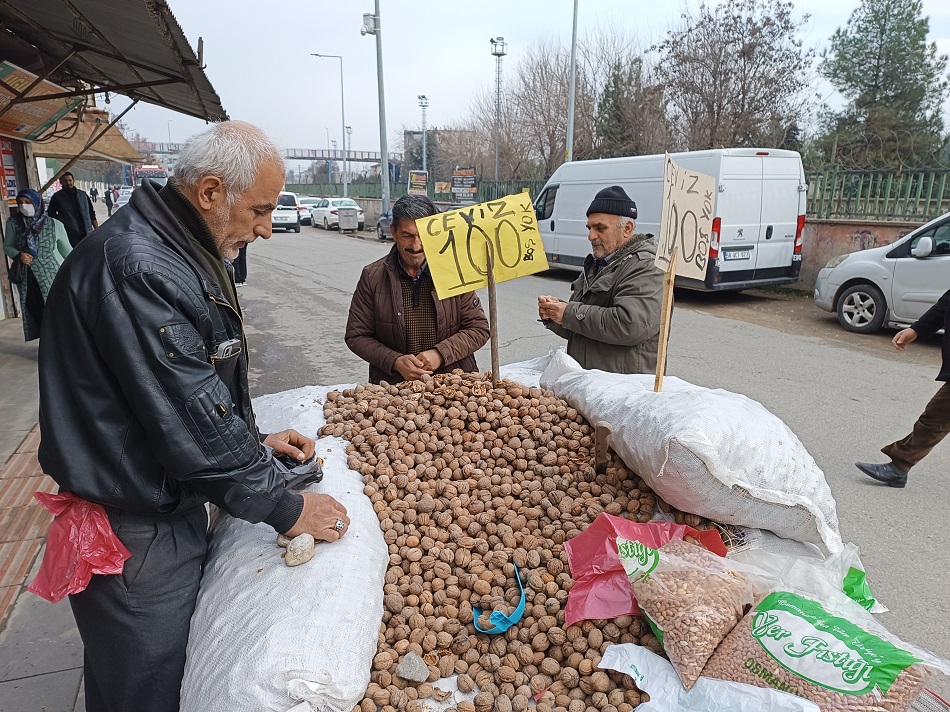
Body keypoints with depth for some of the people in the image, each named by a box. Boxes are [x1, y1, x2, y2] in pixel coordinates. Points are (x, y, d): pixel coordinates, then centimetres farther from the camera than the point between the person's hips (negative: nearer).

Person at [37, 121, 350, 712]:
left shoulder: (185, 255, 7)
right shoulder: (135, 268, -27)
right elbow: (192, 420, -26)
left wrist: (255, 441, 8)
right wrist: (285, 508, -16)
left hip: (175, 507, 9)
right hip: (134, 536, -9)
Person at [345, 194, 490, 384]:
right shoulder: (372, 277, 2)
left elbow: (479, 328, 5)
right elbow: (356, 336, 6)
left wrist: (440, 354, -10)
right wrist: (395, 362, -10)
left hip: (454, 382, 1)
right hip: (393, 384, -1)